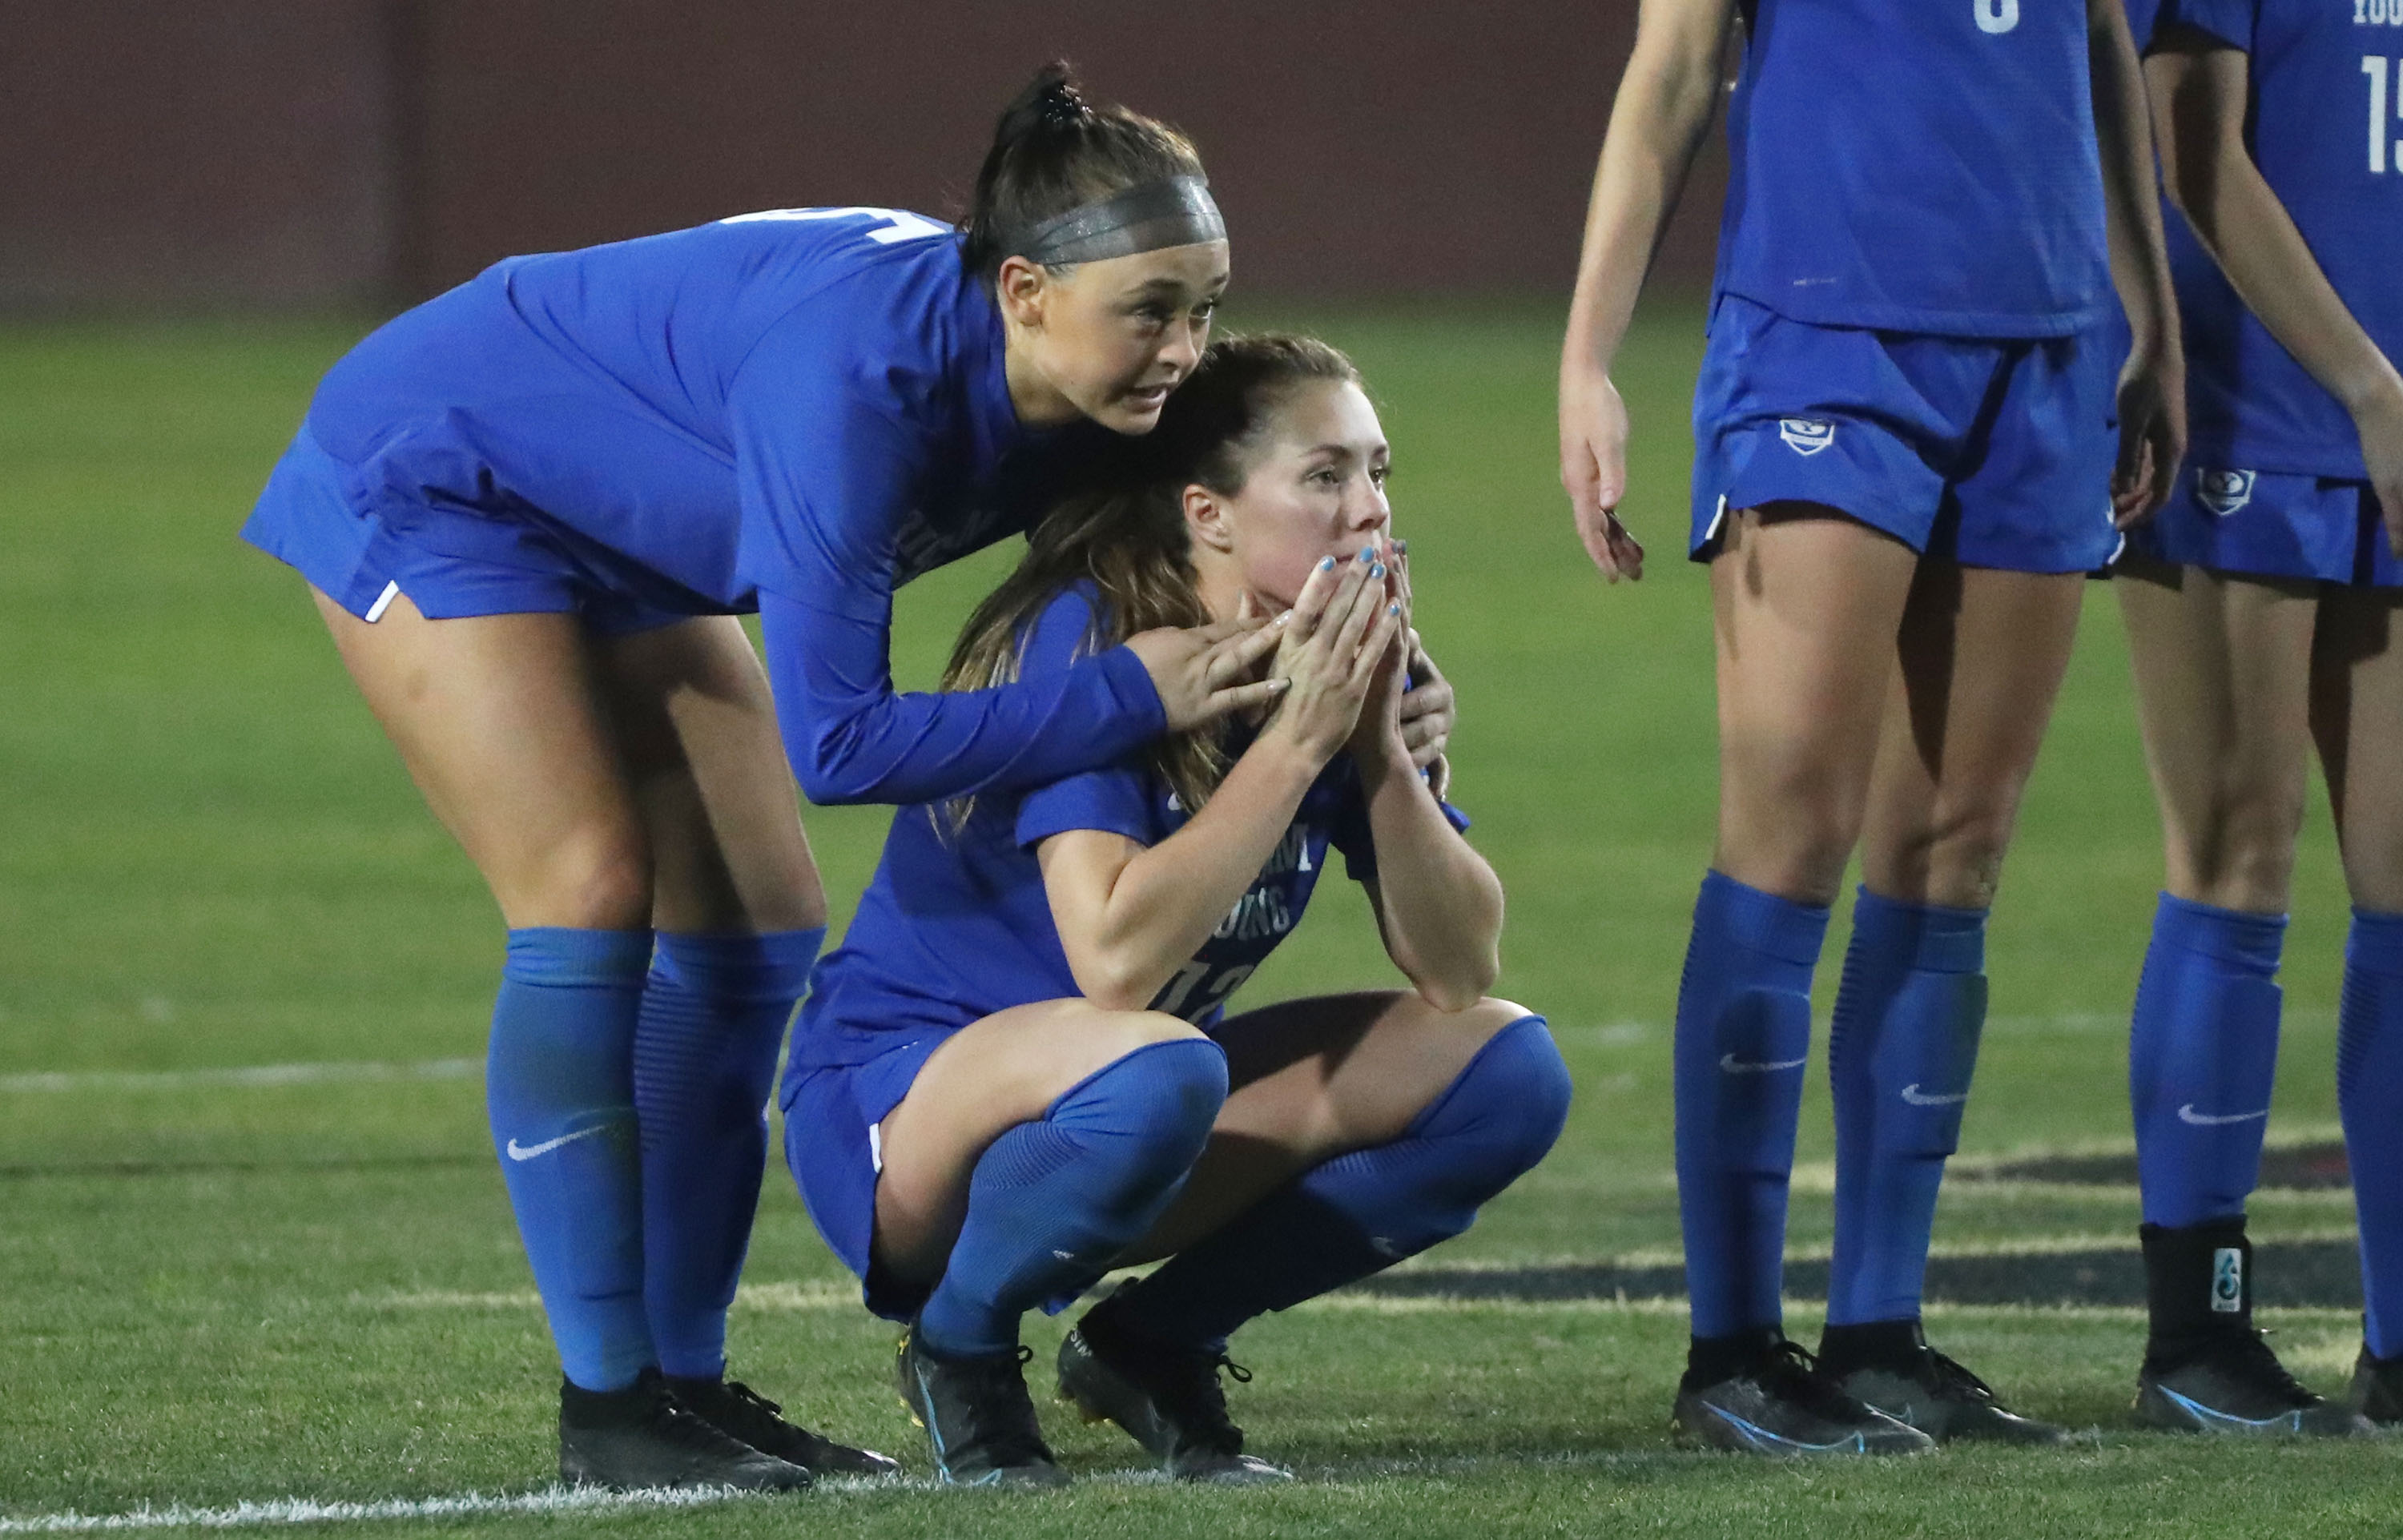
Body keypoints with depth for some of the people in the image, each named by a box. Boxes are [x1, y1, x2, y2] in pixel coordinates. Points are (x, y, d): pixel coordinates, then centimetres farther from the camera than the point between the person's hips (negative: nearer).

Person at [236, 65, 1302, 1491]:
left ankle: (684, 1378, 8)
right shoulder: (858, 375, -41)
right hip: (427, 480, -9)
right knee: (592, 898, -18)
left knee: (757, 931, 2)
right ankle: (605, 1407, -14)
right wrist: (1130, 696, -37)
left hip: (621, 547, 9)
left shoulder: (1071, 406, -16)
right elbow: (840, 742, -39)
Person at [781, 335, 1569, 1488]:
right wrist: (1296, 739, -29)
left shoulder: (1349, 659, -2)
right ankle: (961, 1343, -10)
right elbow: (1115, 959, -34)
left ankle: (1153, 1342, 3)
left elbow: (1460, 969, -6)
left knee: (1503, 1068, -7)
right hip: (893, 1098, -7)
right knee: (1151, 1068, -40)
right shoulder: (1083, 641, -22)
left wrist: (1380, 747, -19)